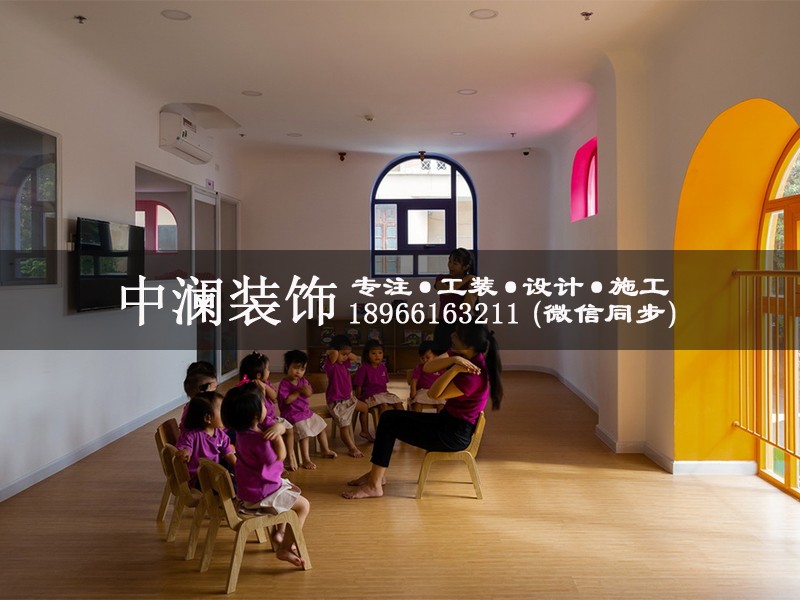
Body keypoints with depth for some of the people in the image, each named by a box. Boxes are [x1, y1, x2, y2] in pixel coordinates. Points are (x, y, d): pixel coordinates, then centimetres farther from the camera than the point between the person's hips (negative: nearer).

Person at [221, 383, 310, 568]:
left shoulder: (245, 429, -4)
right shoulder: (259, 440, -32)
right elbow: (280, 456, -17)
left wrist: (275, 429, -16)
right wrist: (277, 436, -12)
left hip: (249, 488, 10)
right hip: (261, 495, -10)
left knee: (293, 492, 30)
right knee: (304, 506, 4)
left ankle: (280, 533, 37)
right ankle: (284, 549, 8)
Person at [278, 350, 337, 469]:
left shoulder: (303, 380, 6)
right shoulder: (284, 383, -17)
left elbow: (309, 393, -3)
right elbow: (287, 400, -24)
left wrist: (306, 389, -26)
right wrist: (298, 391, -21)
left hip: (306, 411, 9)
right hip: (292, 414, -9)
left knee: (321, 425, 16)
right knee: (305, 432, -23)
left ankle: (326, 450, 31)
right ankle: (306, 460, -18)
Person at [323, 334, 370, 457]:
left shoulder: (343, 363, 5)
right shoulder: (330, 364, -21)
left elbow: (355, 358, 18)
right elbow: (334, 354, -42)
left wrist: (347, 353, 4)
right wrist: (329, 352, -21)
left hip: (348, 398, 10)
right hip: (337, 402, -10)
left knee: (365, 408, 25)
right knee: (344, 426, -3)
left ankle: (364, 431, 42)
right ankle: (352, 448, 11)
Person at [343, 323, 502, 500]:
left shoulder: (473, 376, -27)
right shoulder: (460, 354, -2)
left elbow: (434, 394, -22)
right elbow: (427, 367, -11)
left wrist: (455, 369, -32)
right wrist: (452, 360, -27)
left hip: (455, 434, -9)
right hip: (446, 420, 9)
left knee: (389, 423, -8)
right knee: (389, 417, 6)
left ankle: (374, 485, 0)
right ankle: (377, 473, 15)